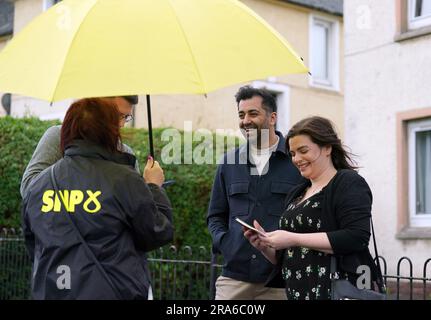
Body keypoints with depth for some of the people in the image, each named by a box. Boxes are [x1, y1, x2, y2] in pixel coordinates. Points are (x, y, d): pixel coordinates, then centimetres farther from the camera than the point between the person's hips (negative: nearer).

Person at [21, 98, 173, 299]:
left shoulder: (37, 185, 2)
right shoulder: (125, 181, -12)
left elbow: (32, 248, 11)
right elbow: (160, 235, -2)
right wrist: (154, 186, 10)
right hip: (113, 292, -4)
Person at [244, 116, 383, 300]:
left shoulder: (349, 183, -4)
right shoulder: (297, 194, 17)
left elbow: (356, 238, -20)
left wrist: (294, 239, -19)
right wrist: (264, 245, 1)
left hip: (336, 291, -6)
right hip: (296, 292, 7)